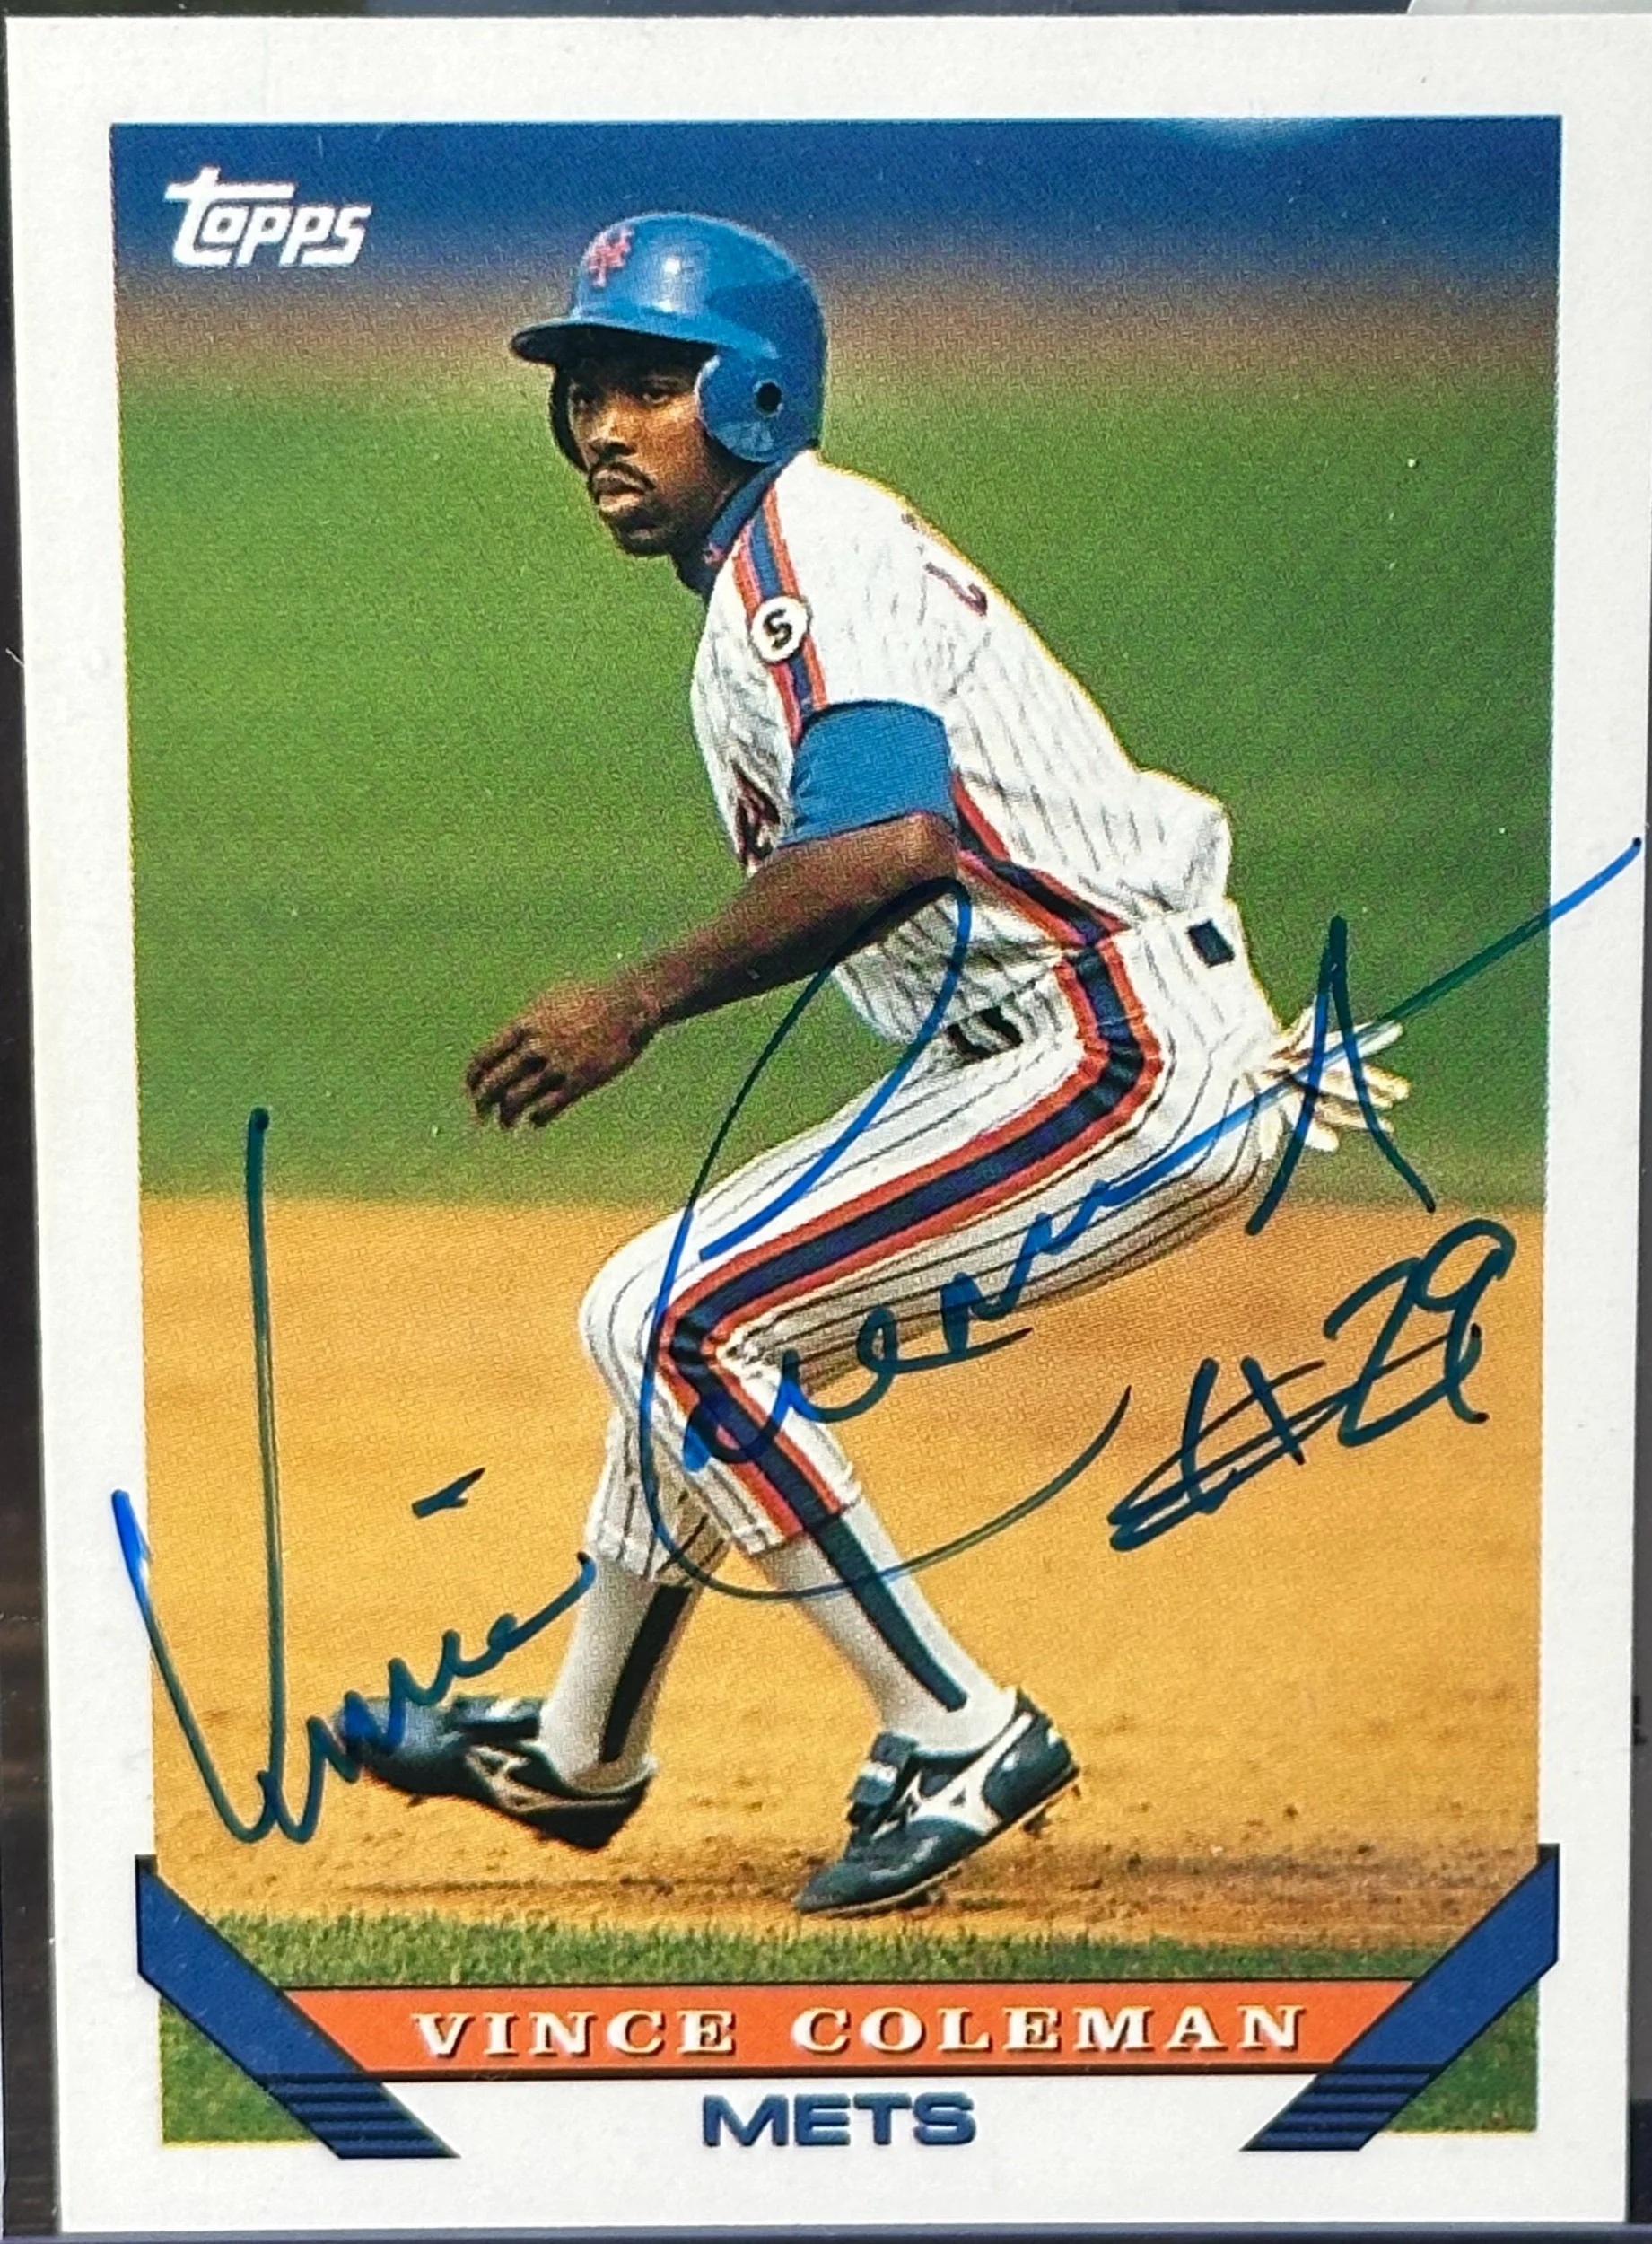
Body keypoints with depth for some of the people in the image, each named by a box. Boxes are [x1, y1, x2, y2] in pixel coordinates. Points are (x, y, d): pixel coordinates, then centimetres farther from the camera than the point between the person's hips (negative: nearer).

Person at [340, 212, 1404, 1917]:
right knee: (678, 1319, 17)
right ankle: (576, 1757, 34)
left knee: (686, 1324, -14)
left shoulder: (804, 546, -13)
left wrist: (638, 1004, -24)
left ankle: (956, 1738, -4)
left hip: (1126, 1058, -10)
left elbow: (890, 845, -30)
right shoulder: (768, 576, 18)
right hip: (1016, 1060, 10)